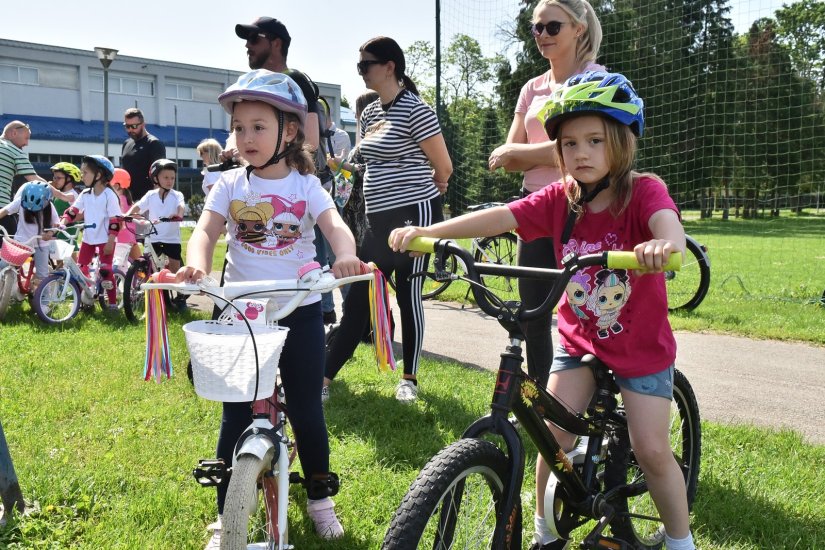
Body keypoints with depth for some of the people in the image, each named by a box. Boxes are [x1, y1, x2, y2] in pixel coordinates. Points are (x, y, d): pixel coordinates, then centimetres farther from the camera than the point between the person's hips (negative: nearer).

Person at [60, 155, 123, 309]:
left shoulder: (109, 195, -12)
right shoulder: (85, 194, 6)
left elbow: (115, 220, -14)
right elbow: (73, 210, 3)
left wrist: (110, 242, -17)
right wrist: (63, 223, -15)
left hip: (105, 240, -6)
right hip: (88, 238, 6)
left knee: (106, 270, -5)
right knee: (80, 268, 6)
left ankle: (113, 303, 3)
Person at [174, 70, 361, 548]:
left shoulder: (305, 185, 0)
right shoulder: (230, 185, 2)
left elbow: (335, 224, -15)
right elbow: (207, 229, -10)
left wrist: (346, 256, -38)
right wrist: (198, 265, -33)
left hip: (301, 311, 0)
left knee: (307, 410, 10)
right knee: (237, 416, 5)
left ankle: (320, 498, 30)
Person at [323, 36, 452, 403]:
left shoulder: (414, 109, -11)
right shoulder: (369, 114, 13)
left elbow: (444, 168, -7)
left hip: (414, 215, -7)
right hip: (380, 218, 7)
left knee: (408, 296, 2)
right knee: (357, 296, 6)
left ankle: (410, 379, 18)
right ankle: (325, 375, 11)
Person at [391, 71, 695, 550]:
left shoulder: (643, 191, -17)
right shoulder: (559, 200, -7)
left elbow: (667, 222, -38)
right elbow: (500, 217, -19)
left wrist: (665, 244, -63)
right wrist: (427, 232, -30)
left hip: (641, 346, -3)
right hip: (579, 340, 3)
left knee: (651, 450, -1)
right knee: (554, 435, -4)